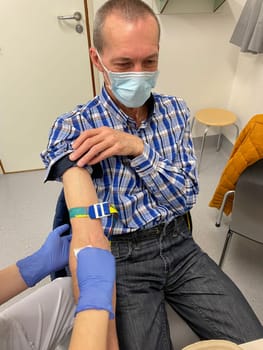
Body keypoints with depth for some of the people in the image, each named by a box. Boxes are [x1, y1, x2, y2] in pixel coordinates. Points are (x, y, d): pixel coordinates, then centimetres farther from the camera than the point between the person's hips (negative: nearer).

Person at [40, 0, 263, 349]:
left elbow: (187, 196, -5)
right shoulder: (73, 128, -13)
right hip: (121, 259, -2)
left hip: (178, 244, 4)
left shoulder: (176, 110, 0)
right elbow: (88, 234, -26)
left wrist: (137, 148, -20)